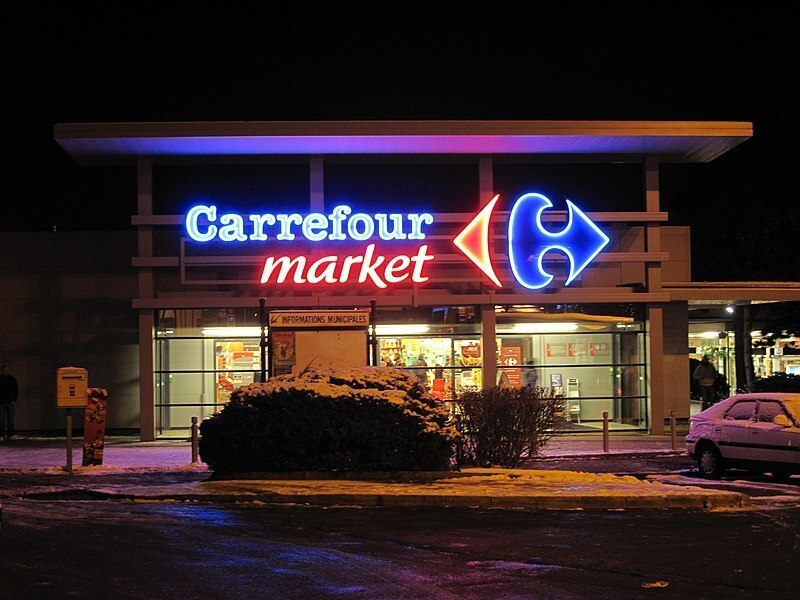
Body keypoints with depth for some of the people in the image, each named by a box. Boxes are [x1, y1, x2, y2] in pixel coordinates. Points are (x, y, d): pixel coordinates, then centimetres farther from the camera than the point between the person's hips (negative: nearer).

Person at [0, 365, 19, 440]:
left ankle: (9, 435, 3)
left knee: (10, 420, 1)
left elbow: (16, 391, 11)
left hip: (10, 402, 1)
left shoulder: (12, 379, 8)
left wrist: (14, 400, 0)